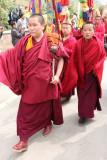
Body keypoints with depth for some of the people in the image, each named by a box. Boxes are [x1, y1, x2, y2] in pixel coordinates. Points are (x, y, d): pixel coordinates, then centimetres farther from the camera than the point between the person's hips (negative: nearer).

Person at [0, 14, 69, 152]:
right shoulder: (25, 40, -3)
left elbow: (60, 58, -2)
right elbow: (13, 54, -4)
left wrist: (57, 75, -9)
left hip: (45, 81, -1)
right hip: (29, 82, 2)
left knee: (46, 105, 18)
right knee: (26, 110, 4)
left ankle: (48, 123, 49)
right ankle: (24, 139, 18)